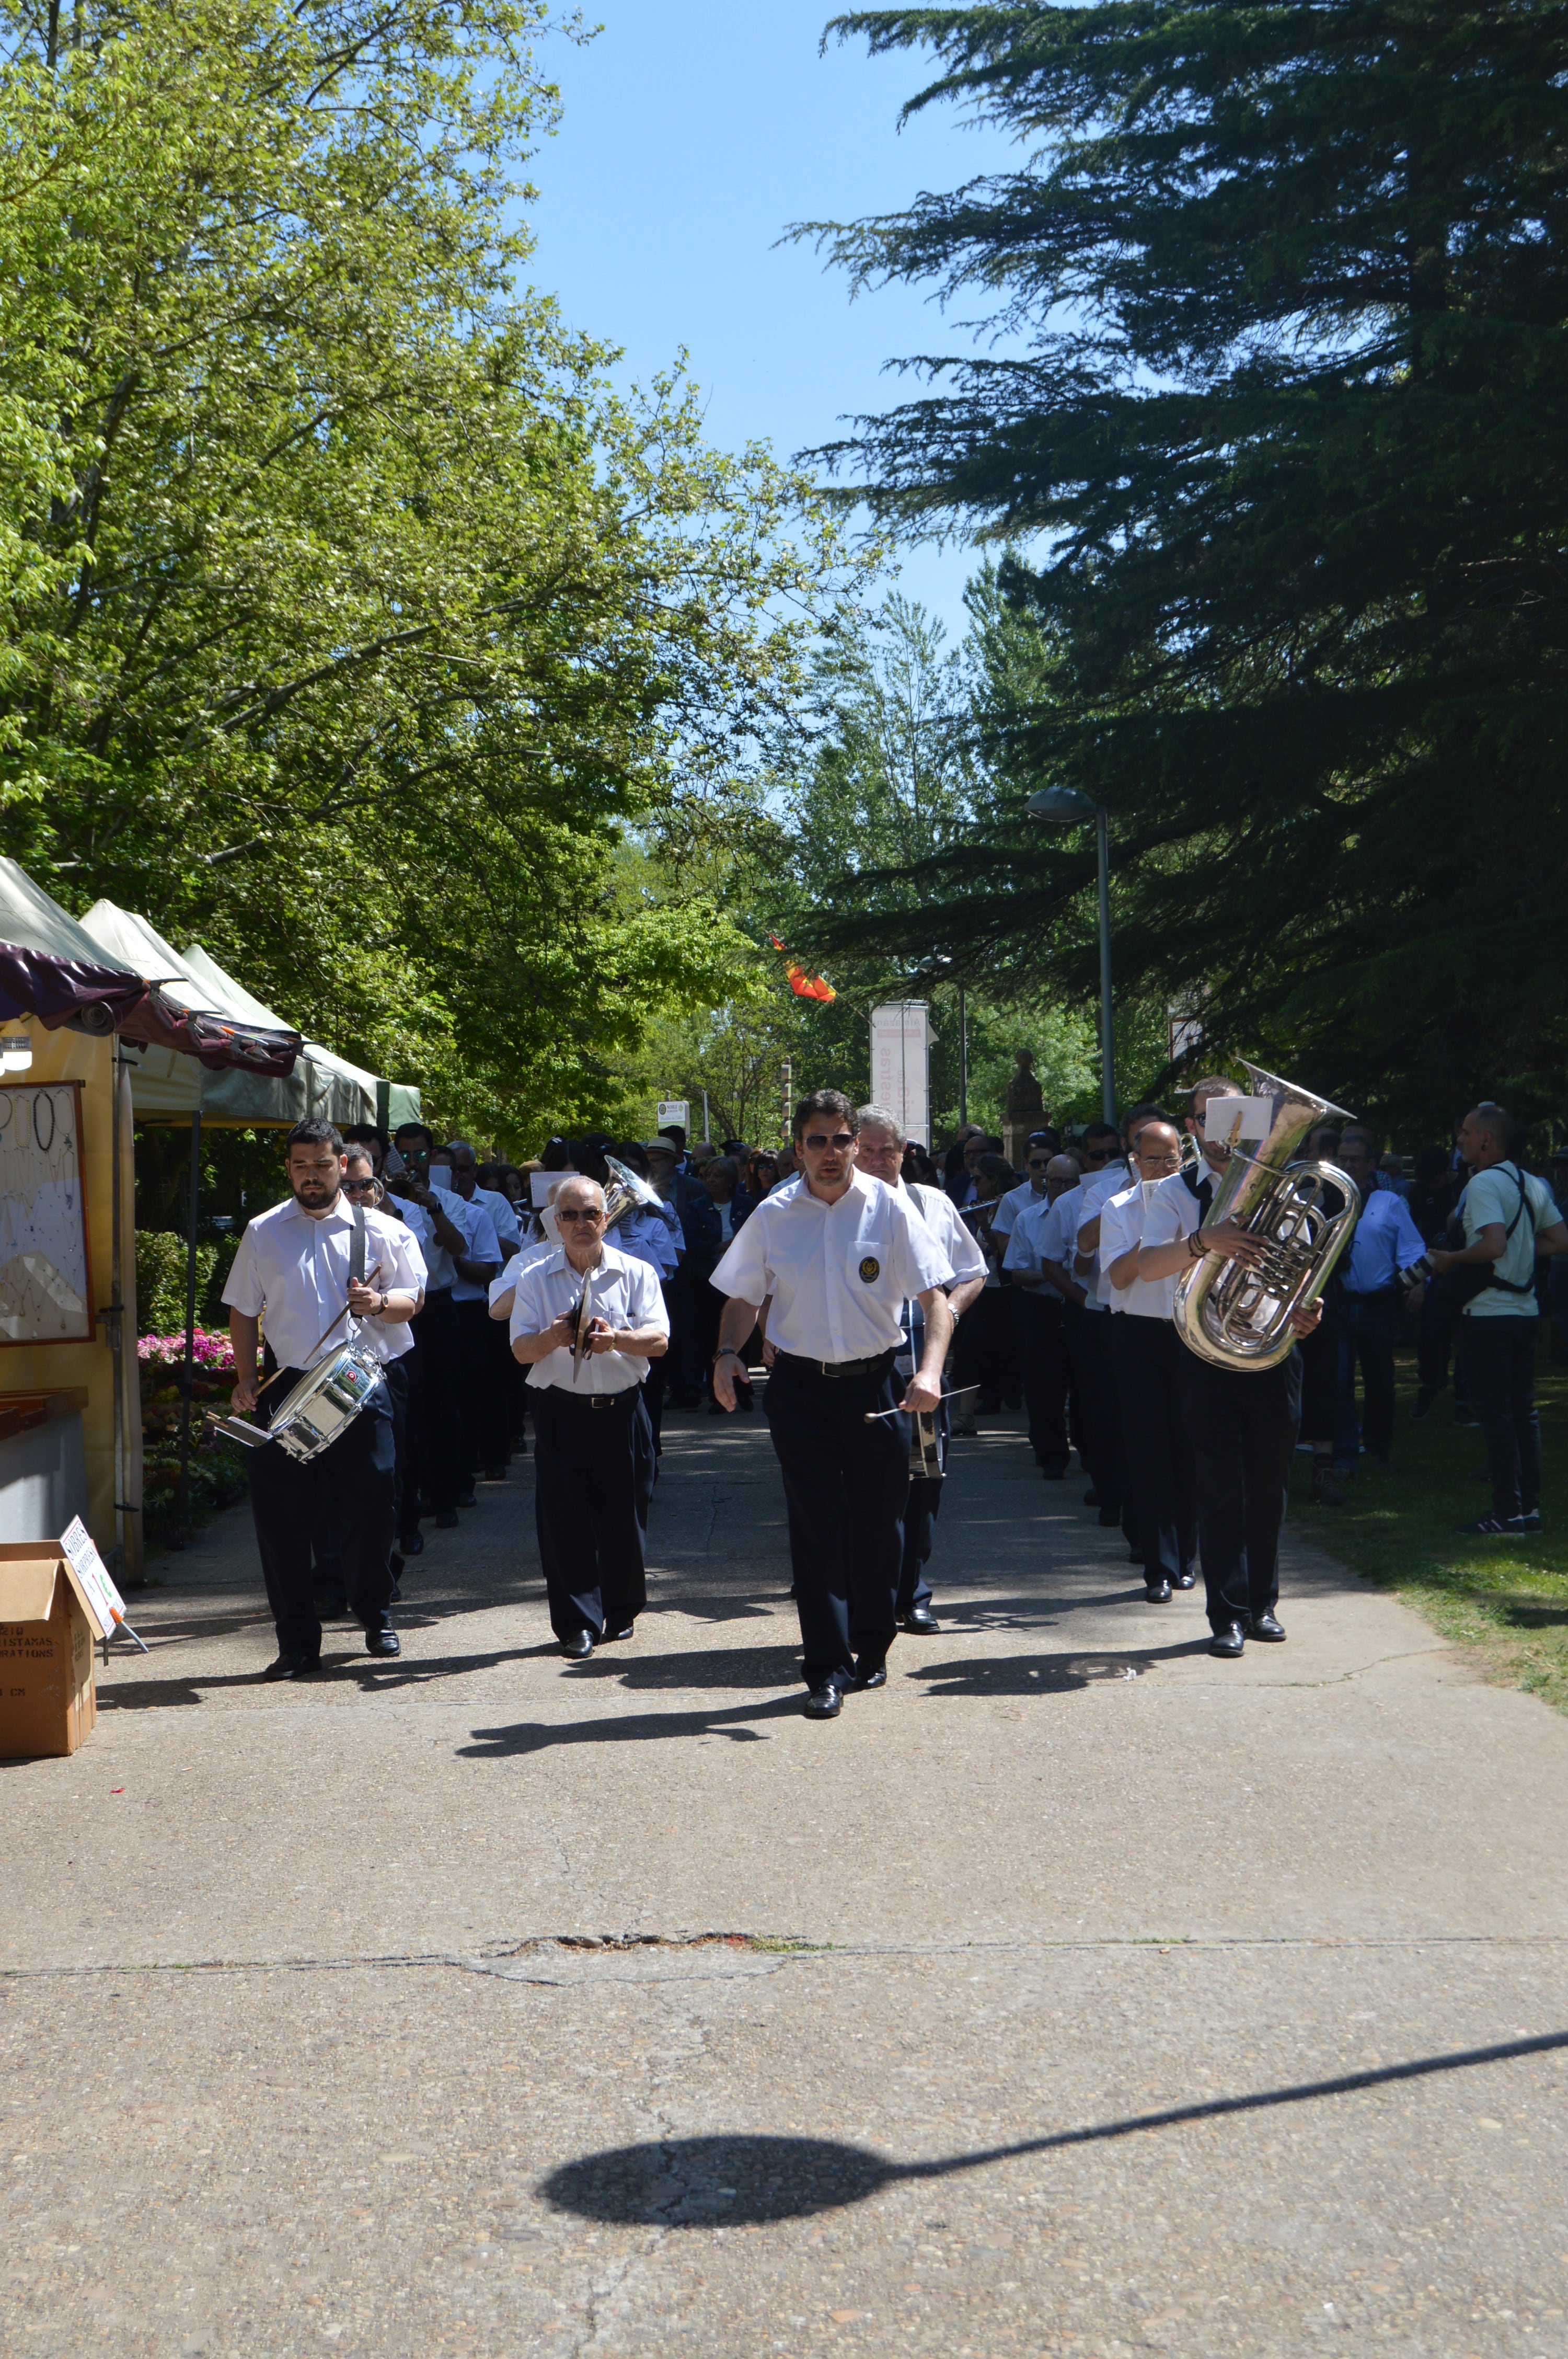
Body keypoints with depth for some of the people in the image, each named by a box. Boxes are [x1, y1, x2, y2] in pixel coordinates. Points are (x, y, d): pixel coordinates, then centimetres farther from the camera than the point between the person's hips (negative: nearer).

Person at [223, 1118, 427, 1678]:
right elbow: (244, 1311, 12)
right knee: (281, 1516, 0)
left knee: (368, 1509, 4)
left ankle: (374, 1617, 28)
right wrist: (245, 1379, 1)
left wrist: (379, 1303, -15)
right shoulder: (263, 1233, 9)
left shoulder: (381, 1231, 5)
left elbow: (411, 1301, 7)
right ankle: (297, 1643, 10)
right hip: (287, 1387, 1)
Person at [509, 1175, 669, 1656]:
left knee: (624, 1517, 6)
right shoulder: (534, 1278, 5)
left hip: (622, 1412, 0)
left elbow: (658, 1339, -4)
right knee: (564, 1519, -4)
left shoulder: (637, 1273, 5)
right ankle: (577, 1625, 2)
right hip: (561, 1412, 0)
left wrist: (617, 1338, -24)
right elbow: (521, 1350, -1)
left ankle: (621, 1612, 24)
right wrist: (551, 1337, -23)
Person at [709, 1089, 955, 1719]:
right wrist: (728, 1354, -7)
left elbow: (935, 1295, -7)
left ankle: (871, 1648, 29)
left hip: (875, 1383, 0)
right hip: (800, 1385, 0)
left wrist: (930, 1371, -21)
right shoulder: (772, 1216, 2)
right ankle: (828, 1668, 2)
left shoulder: (889, 1208, -4)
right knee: (816, 1525, -2)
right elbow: (745, 1296, 12)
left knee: (878, 1522, 9)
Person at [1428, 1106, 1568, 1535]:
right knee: (1523, 1410, 12)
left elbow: (1494, 1246, -25)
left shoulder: (1483, 1183, -14)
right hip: (1526, 1310, 8)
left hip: (1488, 1314, -8)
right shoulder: (1534, 1185, 11)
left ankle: (1508, 1513, -3)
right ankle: (1530, 1507, 14)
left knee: (1494, 1412, -4)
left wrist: (1451, 1259, -11)